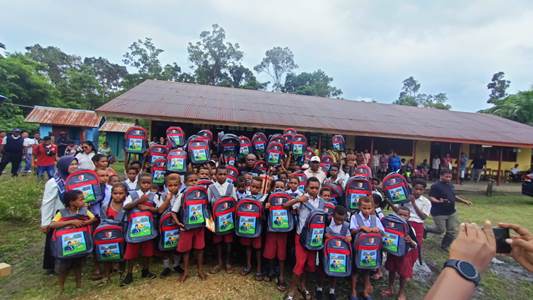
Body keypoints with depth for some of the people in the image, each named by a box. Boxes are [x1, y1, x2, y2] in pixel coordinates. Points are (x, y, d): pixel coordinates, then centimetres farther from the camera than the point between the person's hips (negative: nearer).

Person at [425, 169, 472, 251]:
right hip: (439, 213, -8)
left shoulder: (450, 185, 10)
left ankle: (445, 245, 26)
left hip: (451, 212, 8)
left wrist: (464, 201, 16)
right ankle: (425, 229, 25)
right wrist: (439, 201, -40)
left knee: (452, 231, 10)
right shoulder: (436, 186, -18)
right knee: (441, 230, -1)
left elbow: (454, 196, 23)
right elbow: (431, 198, -23)